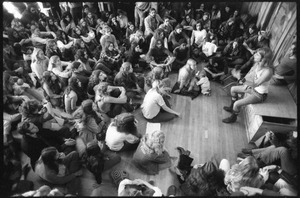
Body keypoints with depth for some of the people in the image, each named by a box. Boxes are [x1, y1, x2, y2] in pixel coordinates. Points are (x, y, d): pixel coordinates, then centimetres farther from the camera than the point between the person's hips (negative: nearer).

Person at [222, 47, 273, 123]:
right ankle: (232, 107, 36)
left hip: (259, 94, -8)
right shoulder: (257, 64, -10)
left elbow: (255, 84, -31)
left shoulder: (268, 71, -33)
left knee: (237, 104, -17)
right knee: (233, 89, 15)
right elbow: (248, 75, -1)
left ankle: (233, 118, 15)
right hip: (253, 88, 8)